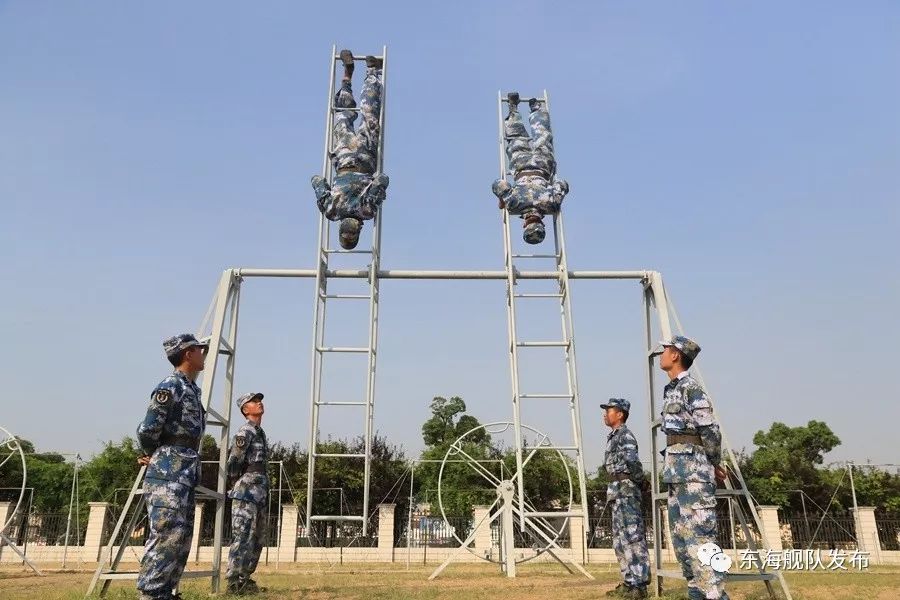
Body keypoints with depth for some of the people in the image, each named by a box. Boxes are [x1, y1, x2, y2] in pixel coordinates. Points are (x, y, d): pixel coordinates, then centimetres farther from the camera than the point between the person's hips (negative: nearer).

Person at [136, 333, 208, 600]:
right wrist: (154, 455, 4)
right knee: (166, 535, -10)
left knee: (182, 537, 12)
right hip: (168, 473, -10)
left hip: (186, 473, 10)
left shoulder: (192, 388, 17)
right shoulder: (170, 386, -12)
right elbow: (147, 430, -14)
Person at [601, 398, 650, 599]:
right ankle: (629, 582, 19)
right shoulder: (614, 436, 18)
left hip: (626, 491, -10)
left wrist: (639, 481, -12)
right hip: (618, 493, 10)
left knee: (633, 537, -8)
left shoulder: (625, 435, -12)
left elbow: (632, 461, -25)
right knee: (620, 540, 13)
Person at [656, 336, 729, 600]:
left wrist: (714, 465, 0)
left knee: (699, 538, -12)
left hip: (692, 471, -10)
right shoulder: (672, 389, 18)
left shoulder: (689, 386, -10)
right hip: (676, 472, 10)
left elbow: (710, 430, -13)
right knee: (681, 540, 12)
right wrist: (712, 465, 15)